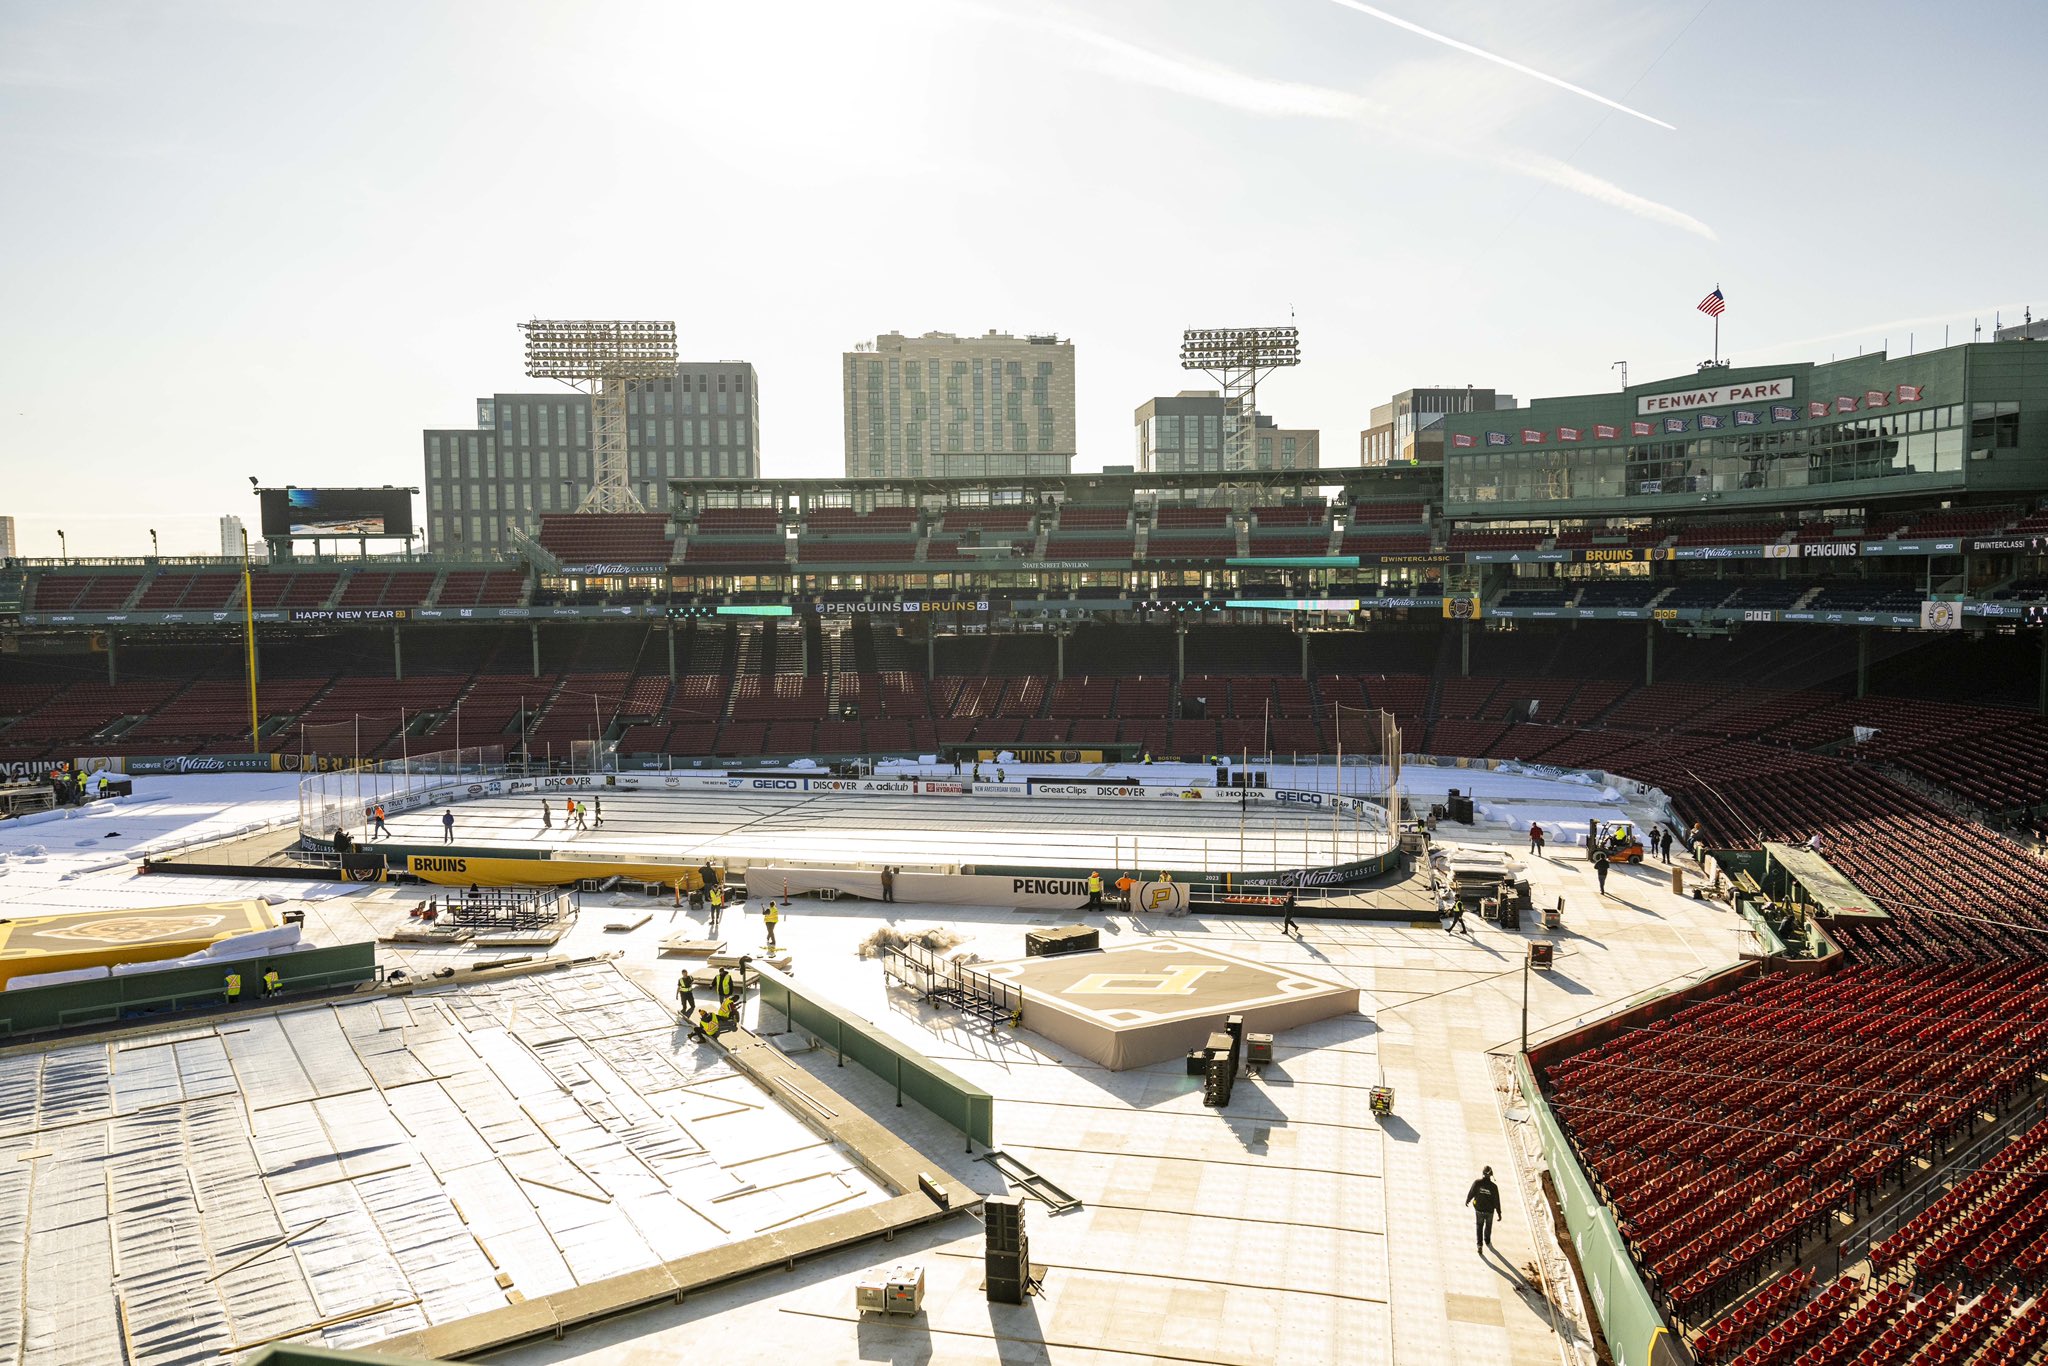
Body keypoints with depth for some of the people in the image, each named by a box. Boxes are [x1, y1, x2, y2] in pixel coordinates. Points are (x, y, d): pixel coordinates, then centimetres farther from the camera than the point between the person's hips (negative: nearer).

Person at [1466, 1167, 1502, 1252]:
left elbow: (1471, 1193, -9)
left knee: (1479, 1226, 20)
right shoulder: (1493, 1187, -22)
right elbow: (1496, 1201, -16)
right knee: (1488, 1225, 27)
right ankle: (1487, 1242, 48)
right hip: (1490, 1210, 0)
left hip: (1479, 1209, 0)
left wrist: (1467, 1201, 12)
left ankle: (1480, 1245, 7)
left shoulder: (1477, 1183, -20)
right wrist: (1499, 1213, -4)